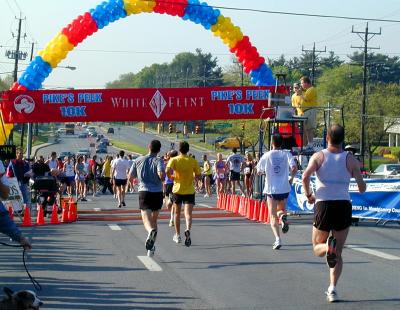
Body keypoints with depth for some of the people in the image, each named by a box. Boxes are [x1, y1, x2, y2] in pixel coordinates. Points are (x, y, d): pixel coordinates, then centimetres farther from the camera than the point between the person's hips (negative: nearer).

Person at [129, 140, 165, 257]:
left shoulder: (138, 160, 5)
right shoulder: (158, 161, -4)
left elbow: (130, 177, 9)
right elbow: (162, 174, -21)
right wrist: (161, 179, 1)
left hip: (144, 191, 0)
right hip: (157, 192, 0)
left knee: (146, 218, -10)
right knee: (154, 219, 14)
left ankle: (151, 230, -46)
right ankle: (151, 248, 14)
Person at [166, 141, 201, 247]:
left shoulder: (174, 160, -5)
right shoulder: (193, 161, -2)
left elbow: (168, 171, -21)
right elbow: (198, 176, -1)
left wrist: (171, 177, -1)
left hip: (177, 190, 1)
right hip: (189, 191, 0)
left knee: (177, 213, 17)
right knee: (188, 214, -7)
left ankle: (177, 235, 26)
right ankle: (188, 230, -36)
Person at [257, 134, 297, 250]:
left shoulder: (266, 155, -1)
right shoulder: (286, 154, -1)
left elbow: (259, 172, 7)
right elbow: (294, 167, -14)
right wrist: (291, 178, 4)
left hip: (271, 189, -1)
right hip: (285, 188, 1)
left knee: (273, 216, 3)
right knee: (281, 209, 24)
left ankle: (278, 239, -15)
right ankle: (283, 216, -12)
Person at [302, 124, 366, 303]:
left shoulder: (319, 156, 3)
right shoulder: (350, 159, 4)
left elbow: (305, 176, -13)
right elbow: (362, 188, 0)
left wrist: (308, 195, 3)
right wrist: (361, 188, 23)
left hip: (323, 205, -1)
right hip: (344, 206, 1)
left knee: (317, 248, 15)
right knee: (338, 253, 10)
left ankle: (328, 246, -20)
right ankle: (332, 289, -3)